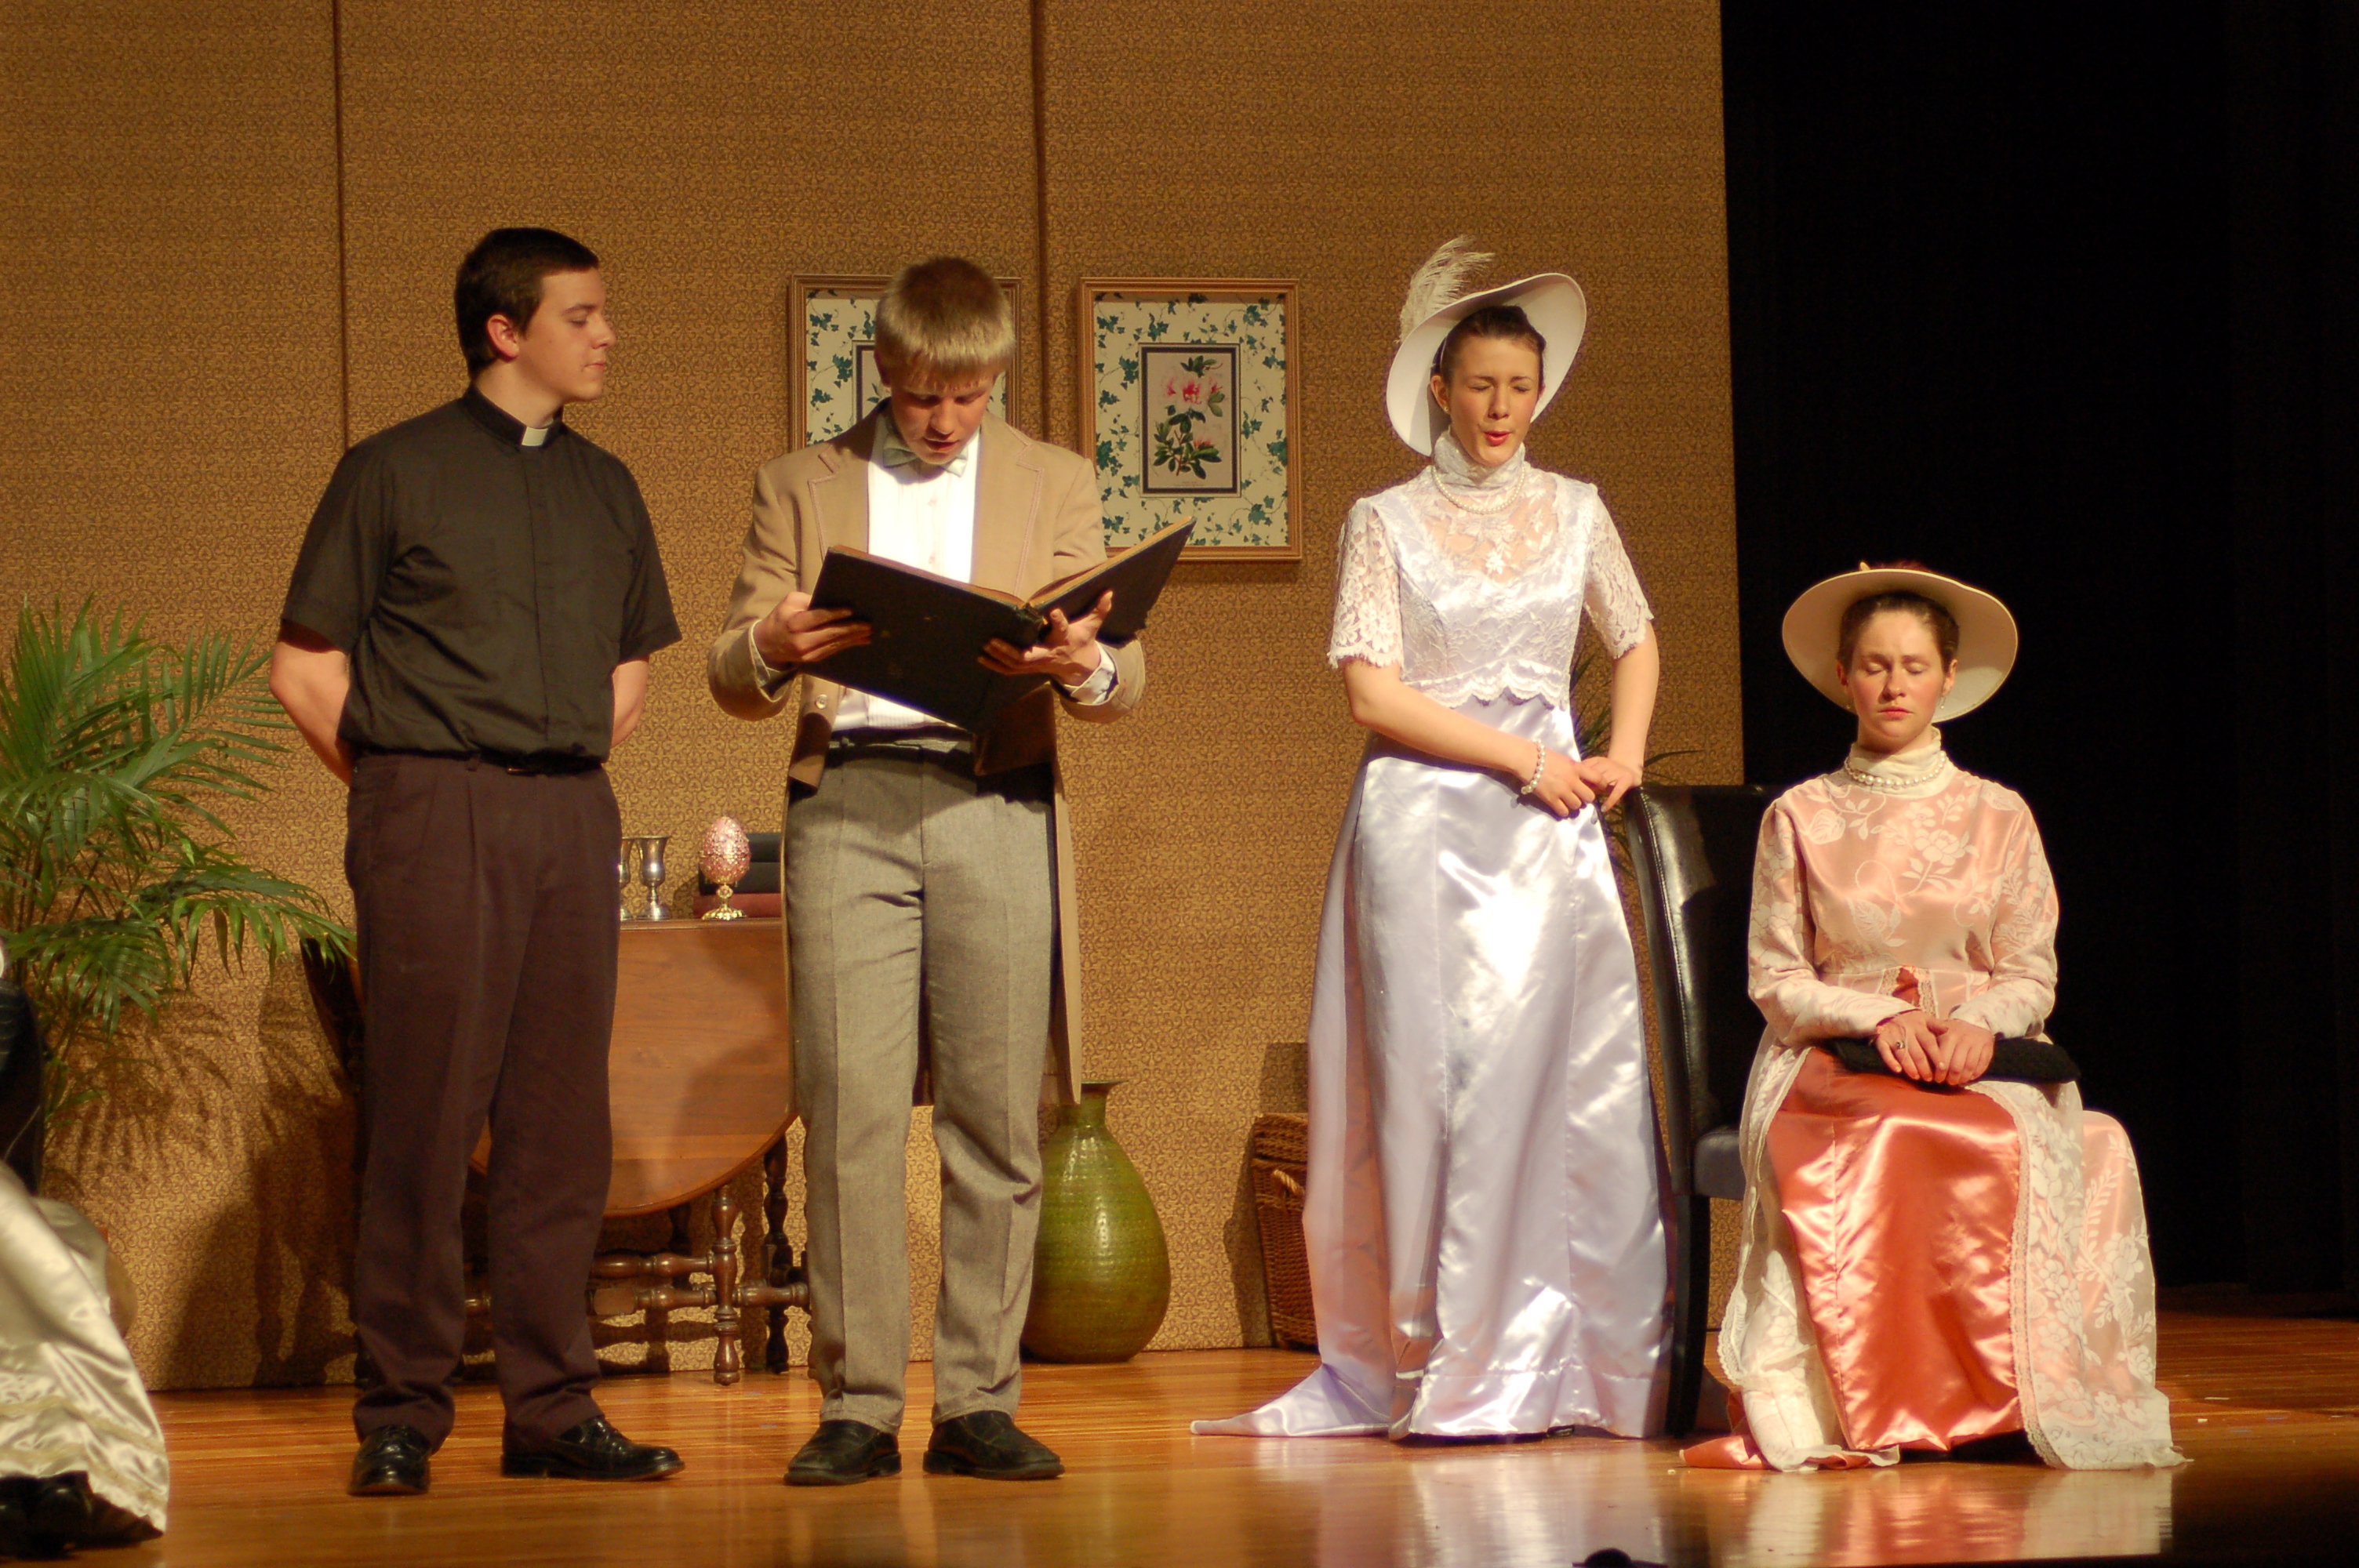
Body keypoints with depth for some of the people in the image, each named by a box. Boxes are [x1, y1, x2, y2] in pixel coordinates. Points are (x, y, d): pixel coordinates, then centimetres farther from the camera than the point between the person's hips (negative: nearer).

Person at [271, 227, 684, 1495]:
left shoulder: (602, 487, 15)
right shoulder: (393, 474, 0)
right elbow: (304, 668, 0)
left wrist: (574, 775, 14)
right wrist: (405, 792, 0)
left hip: (570, 819, 5)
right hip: (431, 815, -5)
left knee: (560, 1123, 4)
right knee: (424, 1116, -5)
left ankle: (554, 1409, 9)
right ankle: (401, 1415, -1)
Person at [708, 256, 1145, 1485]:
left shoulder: (1055, 485, 16)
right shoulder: (799, 487, 15)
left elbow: (1123, 685, 9)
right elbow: (734, 682, 11)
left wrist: (1087, 666, -15)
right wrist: (771, 649, -13)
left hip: (996, 807, 1)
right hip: (847, 806, 0)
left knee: (996, 1119, -2)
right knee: (848, 1114, -7)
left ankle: (978, 1405, 3)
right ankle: (857, 1407, -3)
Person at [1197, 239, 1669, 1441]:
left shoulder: (1574, 513, 12)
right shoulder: (1386, 524, 3)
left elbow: (1635, 643, 26)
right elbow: (1374, 692, -5)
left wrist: (1623, 756, 8)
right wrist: (1523, 758, -9)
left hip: (1551, 827, 3)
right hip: (1426, 822, -3)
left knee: (1579, 1081, -5)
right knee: (1441, 1079, -7)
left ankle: (1575, 1363, -1)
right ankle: (1450, 1366, -4)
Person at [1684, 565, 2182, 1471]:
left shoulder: (1998, 817, 14)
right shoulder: (1800, 818, 11)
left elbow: (2031, 980, 10)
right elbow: (1777, 982, 7)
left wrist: (1977, 1025, -14)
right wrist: (1879, 1017, -12)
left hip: (1984, 1064, 1)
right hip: (1834, 1060, -1)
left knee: (2014, 1145, -36)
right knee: (1885, 1147, -38)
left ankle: (2000, 1389, -31)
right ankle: (1873, 1402, -37)